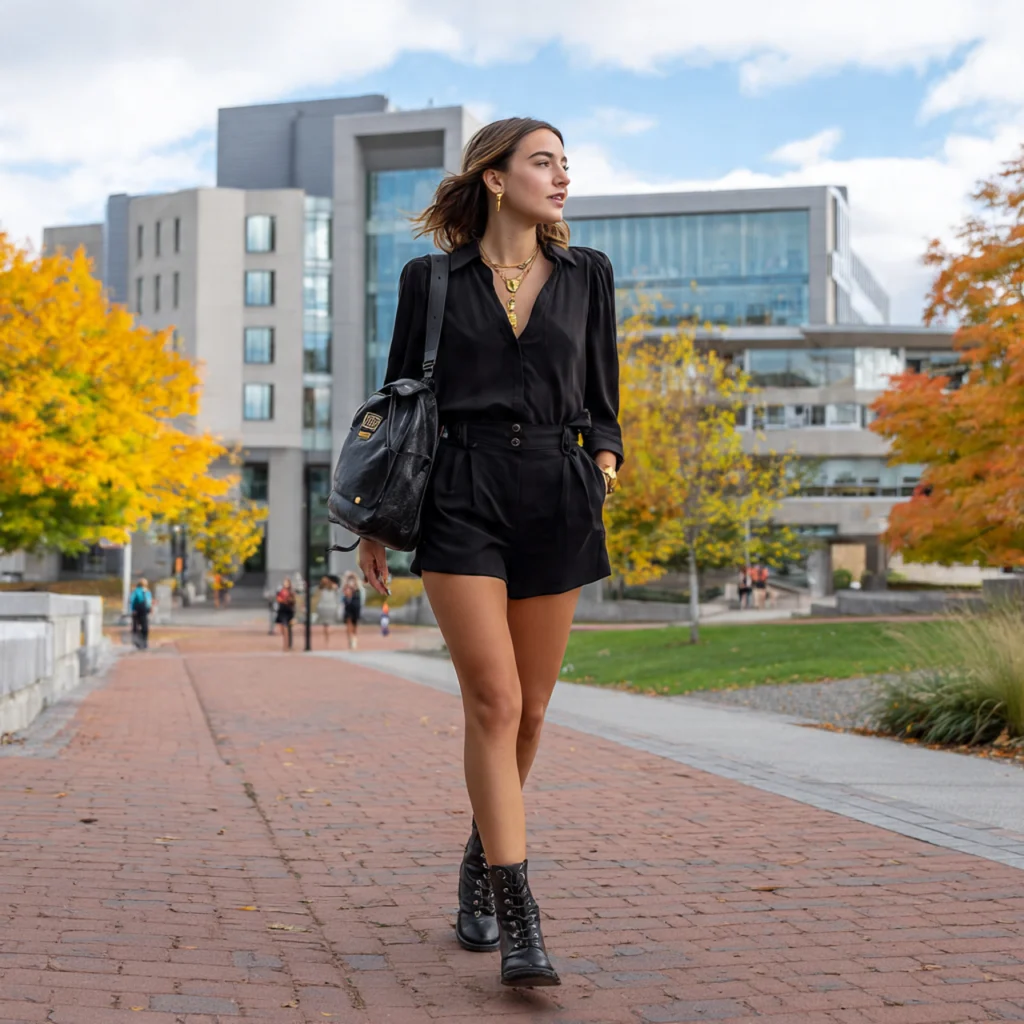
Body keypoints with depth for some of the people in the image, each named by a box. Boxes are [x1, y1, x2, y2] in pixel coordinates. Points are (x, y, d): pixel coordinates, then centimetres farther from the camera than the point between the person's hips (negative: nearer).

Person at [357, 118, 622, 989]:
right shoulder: (431, 279, 5)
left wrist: (605, 461, -2)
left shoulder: (586, 274, 11)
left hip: (556, 502, 3)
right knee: (493, 703, -13)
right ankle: (518, 920, -11)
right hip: (461, 500, -3)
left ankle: (482, 861, 33)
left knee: (527, 709, 8)